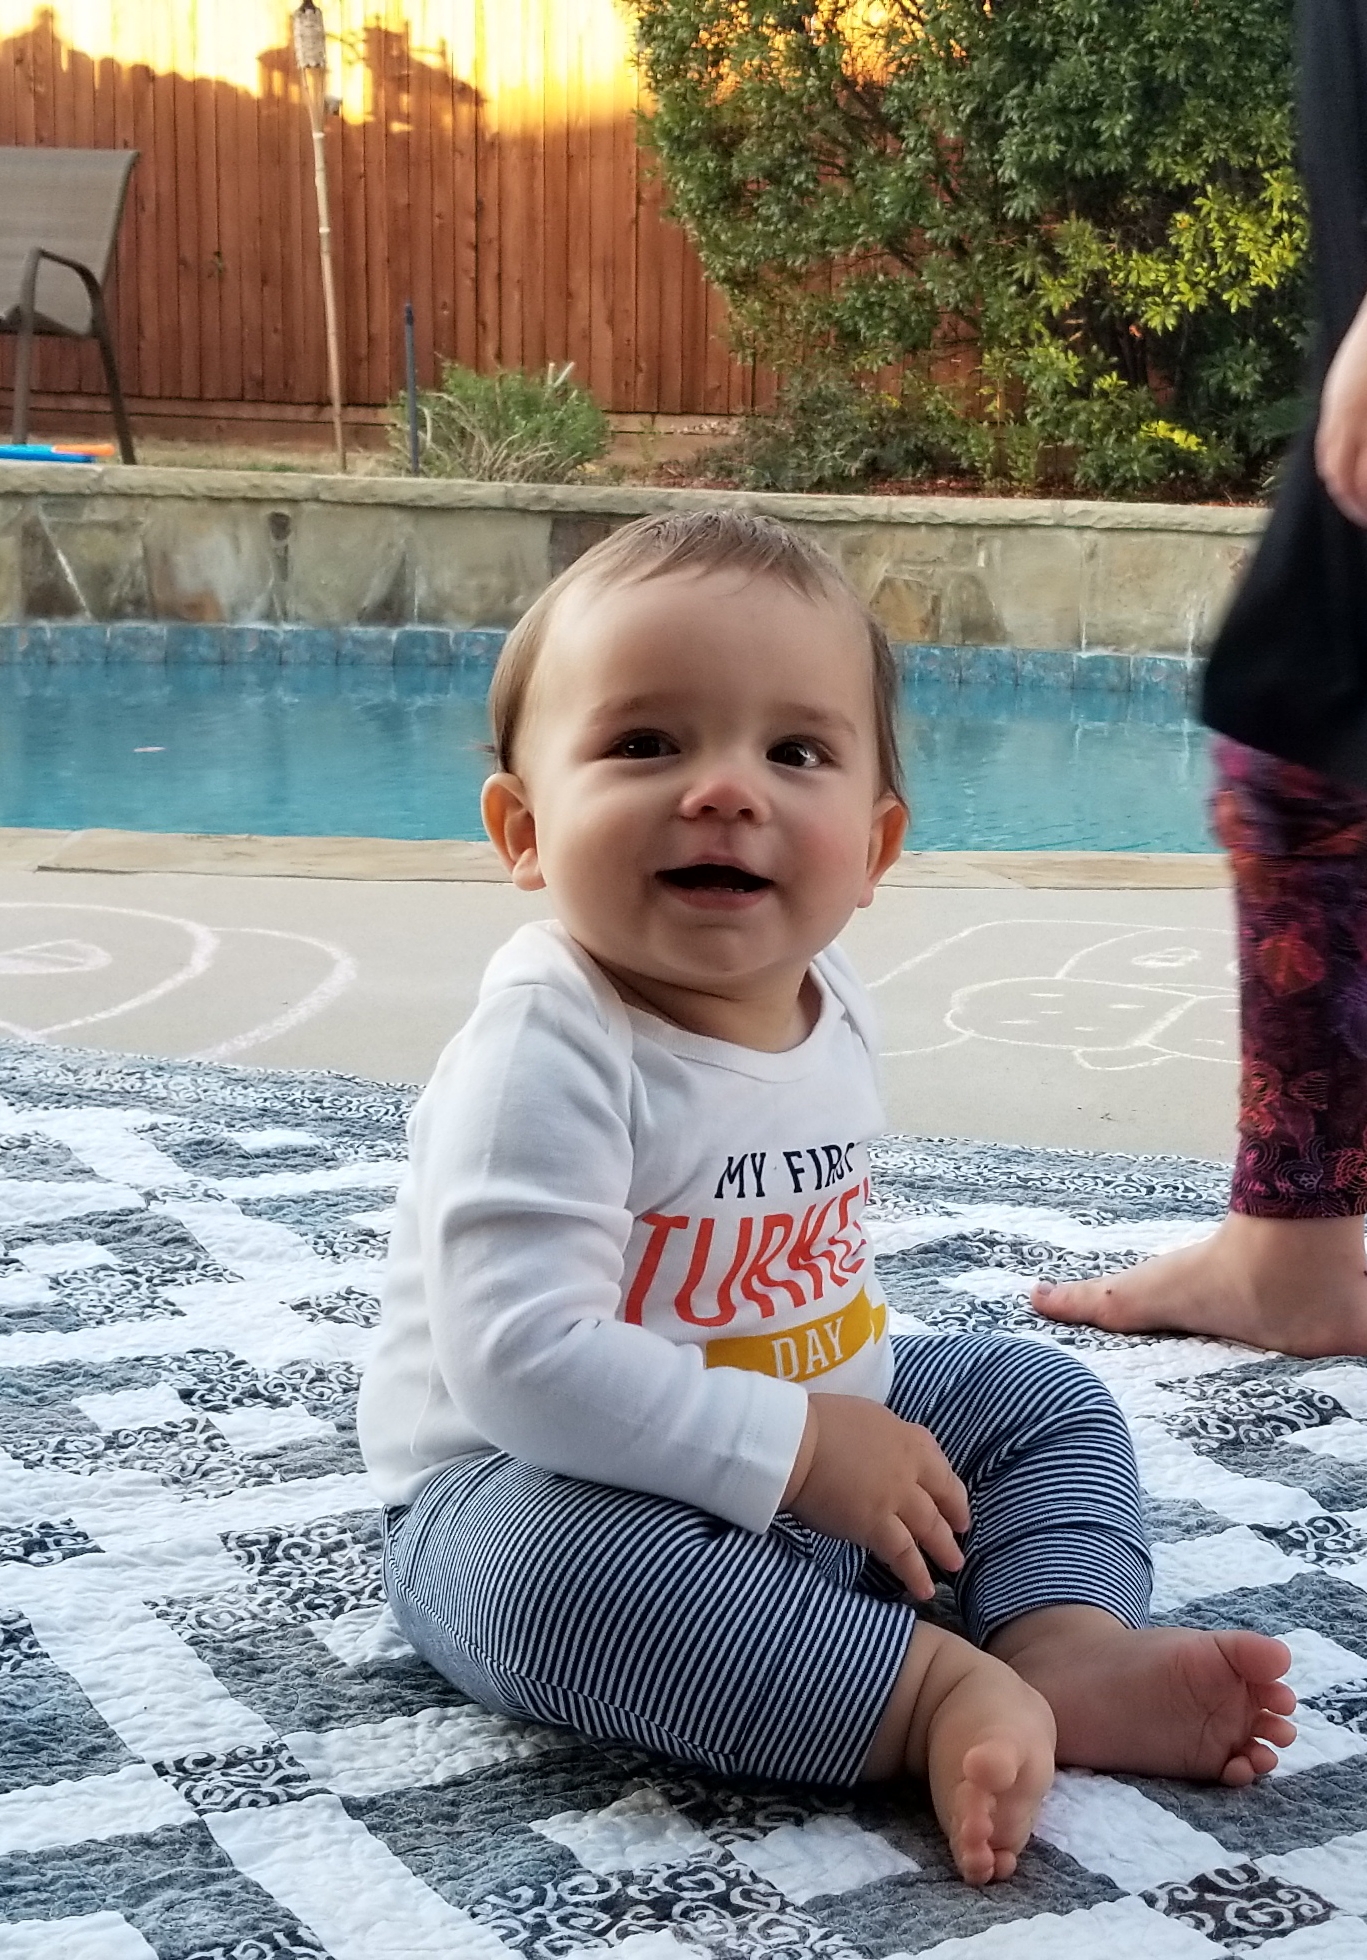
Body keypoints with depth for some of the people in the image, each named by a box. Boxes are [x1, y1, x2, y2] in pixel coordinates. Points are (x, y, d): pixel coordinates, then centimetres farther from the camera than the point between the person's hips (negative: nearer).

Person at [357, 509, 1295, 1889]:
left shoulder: (830, 1009, -2)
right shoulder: (548, 1050, -27)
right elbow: (521, 1357, -34)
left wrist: (862, 1395, 9)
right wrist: (799, 1449, -30)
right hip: (527, 1492, -8)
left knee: (1038, 1396, 9)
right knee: (561, 1559, -38)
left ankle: (1067, 1642, -16)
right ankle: (936, 1694, -29)